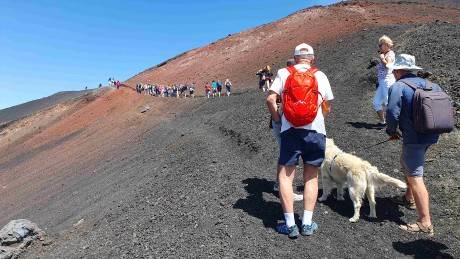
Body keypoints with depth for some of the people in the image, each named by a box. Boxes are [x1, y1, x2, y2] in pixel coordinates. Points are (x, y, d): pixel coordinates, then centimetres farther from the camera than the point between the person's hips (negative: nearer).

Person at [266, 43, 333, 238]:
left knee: (285, 176, 4)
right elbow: (327, 108, 13)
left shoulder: (283, 73, 5)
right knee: (311, 177, 13)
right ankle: (307, 224, 15)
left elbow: (270, 99, -4)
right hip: (316, 131, 2)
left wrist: (278, 121, 7)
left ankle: (290, 225, 3)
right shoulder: (320, 76, 10)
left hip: (291, 130, -2)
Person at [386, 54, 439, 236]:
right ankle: (409, 199, 45)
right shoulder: (430, 85, 13)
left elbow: (392, 113, -17)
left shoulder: (398, 87, -11)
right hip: (430, 135, 9)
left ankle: (425, 224, -4)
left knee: (415, 177, -7)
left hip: (414, 138, -9)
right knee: (405, 162, 29)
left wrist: (391, 131, 0)